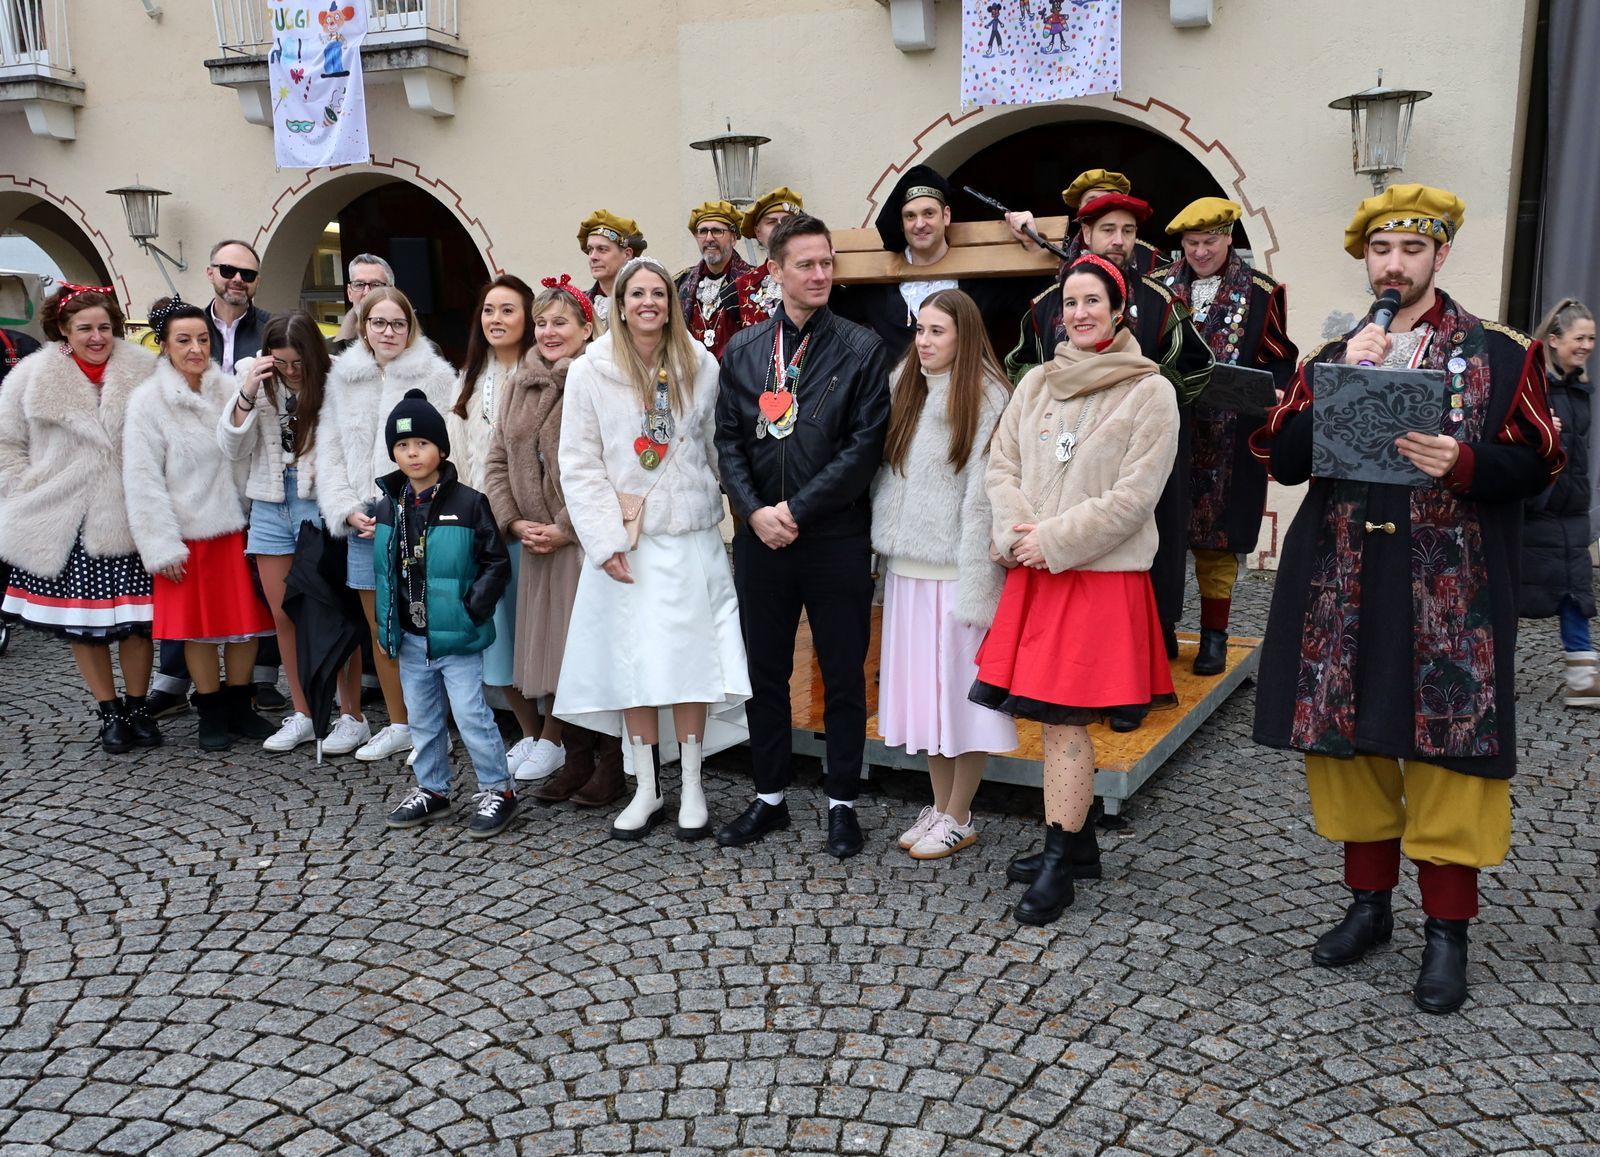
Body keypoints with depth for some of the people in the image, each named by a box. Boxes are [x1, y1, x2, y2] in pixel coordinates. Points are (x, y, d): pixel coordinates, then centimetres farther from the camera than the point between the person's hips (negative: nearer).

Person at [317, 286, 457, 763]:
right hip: (363, 524, 5)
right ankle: (398, 725, 26)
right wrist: (348, 510, -3)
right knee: (380, 631, 13)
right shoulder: (342, 378, 11)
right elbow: (330, 451, 10)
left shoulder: (436, 377, -4)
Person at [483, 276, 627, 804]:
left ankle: (609, 767, 10)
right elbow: (498, 462, 14)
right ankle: (574, 760, 24)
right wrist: (514, 522, 0)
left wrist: (564, 529, -15)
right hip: (536, 544, 7)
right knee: (554, 652, 11)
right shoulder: (519, 384, 13)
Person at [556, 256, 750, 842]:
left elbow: (713, 448, 9)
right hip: (624, 544, 0)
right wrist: (607, 541, -9)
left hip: (690, 539, 1)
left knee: (690, 660, 2)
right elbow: (579, 465, -3)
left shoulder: (701, 366, 2)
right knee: (632, 663, 5)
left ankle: (692, 788, 14)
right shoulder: (590, 371, -2)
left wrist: (712, 508, 2)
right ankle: (647, 789, 17)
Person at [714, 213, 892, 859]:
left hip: (836, 538, -3)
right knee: (765, 673, 12)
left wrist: (799, 509, -13)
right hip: (761, 538, 3)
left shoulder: (862, 349, -2)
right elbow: (728, 441, 6)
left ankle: (842, 802, 21)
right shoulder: (742, 351, 8)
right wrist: (755, 511, -9)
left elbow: (867, 443, -9)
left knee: (843, 676, 6)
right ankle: (770, 798, 27)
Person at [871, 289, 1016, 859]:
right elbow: (886, 476, 12)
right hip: (907, 566, 7)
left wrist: (974, 583, -19)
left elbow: (985, 496, -16)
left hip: (955, 569, -7)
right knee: (921, 686, 13)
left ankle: (958, 818, 17)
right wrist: (885, 550, 6)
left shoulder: (987, 398, -11)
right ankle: (940, 805, 27)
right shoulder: (907, 390, 10)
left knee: (960, 689, 3)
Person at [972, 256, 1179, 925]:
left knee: (1064, 721, -4)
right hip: (1033, 572, 5)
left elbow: (1134, 495, -10)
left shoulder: (1149, 392, -4)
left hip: (1100, 576, -5)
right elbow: (1002, 464, 10)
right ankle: (1071, 835, 25)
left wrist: (1055, 541, -13)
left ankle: (1057, 864, 6)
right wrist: (1018, 531, -8)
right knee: (1054, 719, 9)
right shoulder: (1036, 383, 11)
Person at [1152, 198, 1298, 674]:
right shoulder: (1158, 286, 7)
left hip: (1227, 441, -1)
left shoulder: (1261, 293, 2)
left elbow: (1277, 363, 3)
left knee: (1216, 536, 4)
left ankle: (1214, 635, 15)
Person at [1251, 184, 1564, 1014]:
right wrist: (1342, 380, -10)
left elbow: (1536, 465, 0)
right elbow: (1282, 460, 1)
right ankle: (1369, 904, 25)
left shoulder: (1499, 355, 4)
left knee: (1446, 752, 0)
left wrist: (1462, 463, -20)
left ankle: (1447, 930, 14)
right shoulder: (1329, 358, 11)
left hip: (1449, 589, -3)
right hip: (1343, 585, 3)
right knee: (1347, 741, 9)